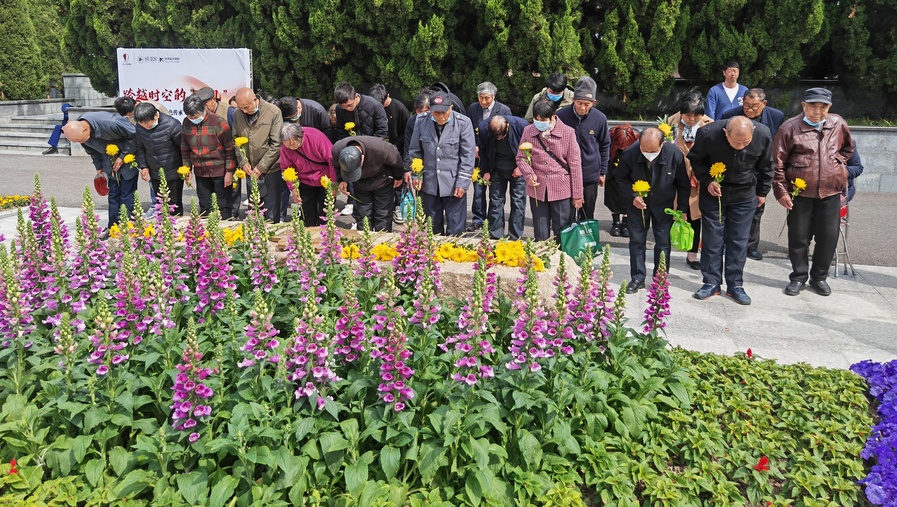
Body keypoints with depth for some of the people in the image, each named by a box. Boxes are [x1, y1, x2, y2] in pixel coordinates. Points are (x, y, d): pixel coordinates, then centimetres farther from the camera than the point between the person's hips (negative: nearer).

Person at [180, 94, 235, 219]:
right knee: (204, 207, 13)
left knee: (223, 206, 4)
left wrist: (229, 171, -10)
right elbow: (185, 148, 14)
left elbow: (230, 149, -10)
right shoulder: (186, 123, 2)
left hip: (220, 172, -5)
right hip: (200, 173, 5)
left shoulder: (218, 123, -14)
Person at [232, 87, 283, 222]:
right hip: (250, 170, 4)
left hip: (270, 169, -4)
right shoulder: (237, 114, 4)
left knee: (271, 214, 0)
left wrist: (261, 167, -12)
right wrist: (243, 162, -3)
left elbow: (276, 144, -11)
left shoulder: (273, 112, -10)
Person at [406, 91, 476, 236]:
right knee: (432, 228, 13)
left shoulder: (463, 123, -8)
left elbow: (468, 156, -7)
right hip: (429, 183, 3)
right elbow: (414, 151, 9)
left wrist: (462, 183, -11)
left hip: (454, 184, -3)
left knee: (455, 229, 2)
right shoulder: (422, 122, 0)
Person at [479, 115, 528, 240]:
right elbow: (482, 149, 0)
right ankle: (495, 237, 13)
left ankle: (515, 238, 7)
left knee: (518, 203, -1)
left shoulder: (522, 125, -24)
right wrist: (485, 171, -2)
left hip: (518, 170, -2)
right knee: (495, 202, 4)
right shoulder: (484, 127, -18)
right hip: (496, 169, 2)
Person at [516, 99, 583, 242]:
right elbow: (521, 158, 8)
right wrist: (528, 174, -13)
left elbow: (575, 164, -3)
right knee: (540, 235, 11)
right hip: (537, 189, 2)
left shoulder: (568, 132, -5)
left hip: (562, 190, -2)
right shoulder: (528, 131, 1)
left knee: (562, 235, 5)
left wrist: (577, 194, -2)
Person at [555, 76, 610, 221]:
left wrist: (603, 172, 7)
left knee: (588, 215, 13)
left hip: (591, 174, 1)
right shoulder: (561, 116, -10)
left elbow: (605, 145, 5)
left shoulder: (600, 118, -8)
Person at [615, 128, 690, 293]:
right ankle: (638, 278, 18)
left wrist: (682, 210, -5)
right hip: (638, 203, 1)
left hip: (664, 204, 0)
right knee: (636, 240, 5)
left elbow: (683, 184, -8)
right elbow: (621, 178, -5)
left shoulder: (675, 155, -24)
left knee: (663, 242, 4)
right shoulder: (629, 154, -25)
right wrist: (633, 196, -19)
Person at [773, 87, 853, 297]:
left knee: (828, 237, 7)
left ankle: (819, 277, 24)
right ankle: (799, 277, 22)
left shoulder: (838, 124, 4)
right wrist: (781, 191, -8)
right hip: (800, 193, -3)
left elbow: (847, 148, 24)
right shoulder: (790, 128, -7)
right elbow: (778, 163, -5)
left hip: (830, 192, 3)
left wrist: (837, 164, 9)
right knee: (799, 237, 6)